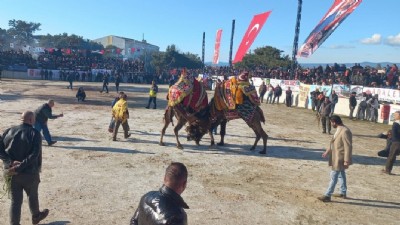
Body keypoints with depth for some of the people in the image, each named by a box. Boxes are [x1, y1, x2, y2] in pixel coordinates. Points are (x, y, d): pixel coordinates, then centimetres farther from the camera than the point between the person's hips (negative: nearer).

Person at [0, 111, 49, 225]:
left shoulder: (9, 131, 2)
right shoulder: (35, 133, -12)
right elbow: (35, 155, -24)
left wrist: (11, 162, -15)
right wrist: (19, 168, -22)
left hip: (11, 172, 3)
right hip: (29, 173, -3)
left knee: (15, 200, 12)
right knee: (32, 196, 20)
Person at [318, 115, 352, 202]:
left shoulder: (345, 131, -24)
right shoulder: (339, 130, 7)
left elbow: (348, 147, -25)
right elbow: (334, 142, 18)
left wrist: (346, 160, -24)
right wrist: (327, 152, 22)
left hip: (340, 158, -10)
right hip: (337, 157, 10)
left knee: (333, 176, -5)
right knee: (341, 175, 21)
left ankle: (327, 195, 1)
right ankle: (343, 193, 35)